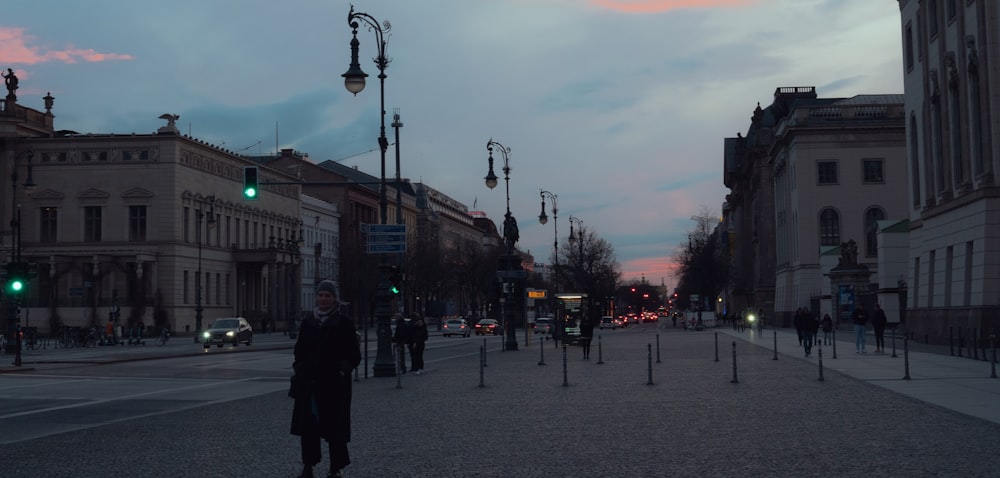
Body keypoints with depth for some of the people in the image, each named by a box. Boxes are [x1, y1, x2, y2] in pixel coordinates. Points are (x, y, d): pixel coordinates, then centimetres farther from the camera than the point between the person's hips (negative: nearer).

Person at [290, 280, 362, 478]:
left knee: (334, 425, 1)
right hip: (308, 382, 3)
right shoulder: (307, 323, 8)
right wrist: (299, 369, 0)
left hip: (334, 383, -3)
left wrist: (344, 368, -16)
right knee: (308, 424, 5)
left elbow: (354, 354, -2)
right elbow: (299, 351, 14)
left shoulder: (344, 323, -2)